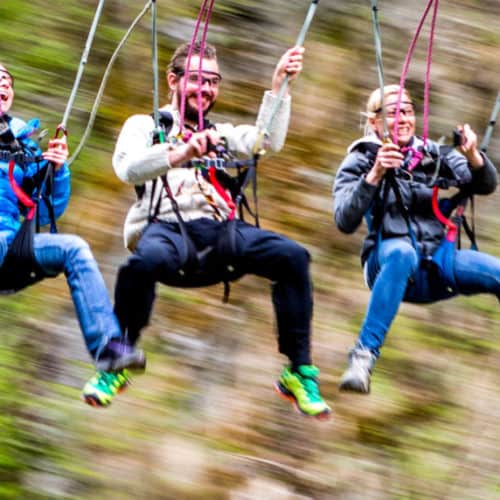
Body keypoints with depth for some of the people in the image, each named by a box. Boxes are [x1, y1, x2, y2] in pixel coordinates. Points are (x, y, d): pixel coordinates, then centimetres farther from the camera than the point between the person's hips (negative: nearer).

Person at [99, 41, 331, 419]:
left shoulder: (220, 134, 32)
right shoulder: (145, 125, 18)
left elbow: (267, 142, 11)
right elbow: (128, 168, -6)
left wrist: (278, 85, 2)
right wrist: (179, 153, -25)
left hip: (220, 231, 4)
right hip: (167, 226, -4)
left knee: (293, 256, -22)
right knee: (146, 261, -41)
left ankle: (299, 371, -17)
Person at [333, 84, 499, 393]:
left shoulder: (434, 155, 13)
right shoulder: (361, 162, 4)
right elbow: (345, 222, -11)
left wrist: (473, 157, -21)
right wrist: (375, 176, -25)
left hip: (439, 261, 4)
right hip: (390, 263, -3)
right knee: (402, 252, -40)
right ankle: (364, 355, -45)